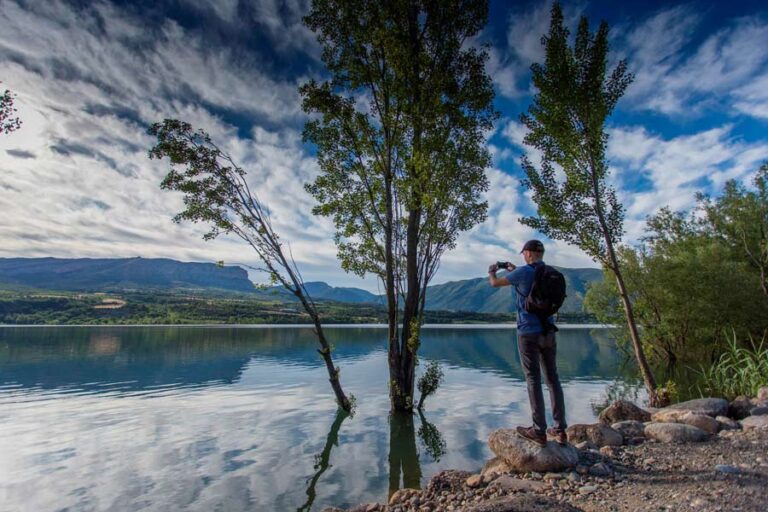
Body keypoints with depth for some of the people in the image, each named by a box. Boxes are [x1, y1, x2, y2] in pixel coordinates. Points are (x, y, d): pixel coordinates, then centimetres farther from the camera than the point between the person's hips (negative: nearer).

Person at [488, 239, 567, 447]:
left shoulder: (523, 272, -11)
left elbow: (495, 283, 1)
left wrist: (492, 272, 22)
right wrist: (514, 270, 33)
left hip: (529, 333, -6)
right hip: (548, 332, 6)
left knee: (534, 380, -1)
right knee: (552, 378, 10)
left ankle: (539, 432, 5)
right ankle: (560, 430, 16)